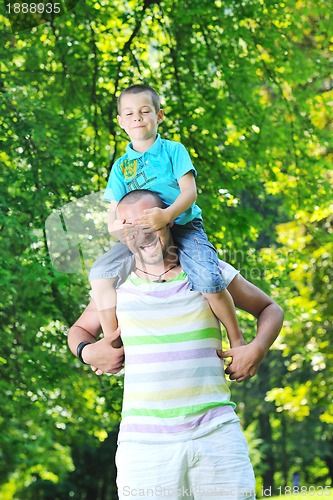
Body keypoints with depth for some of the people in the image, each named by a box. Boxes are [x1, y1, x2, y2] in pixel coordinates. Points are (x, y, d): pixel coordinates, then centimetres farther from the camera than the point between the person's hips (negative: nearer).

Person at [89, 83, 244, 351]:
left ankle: (237, 340, -11)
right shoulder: (121, 166, 13)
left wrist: (167, 214, -29)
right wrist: (116, 226, -18)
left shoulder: (173, 150, 4)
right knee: (101, 273, -15)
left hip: (183, 226, -4)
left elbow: (190, 191, -8)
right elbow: (114, 212, 8)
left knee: (207, 279, -28)